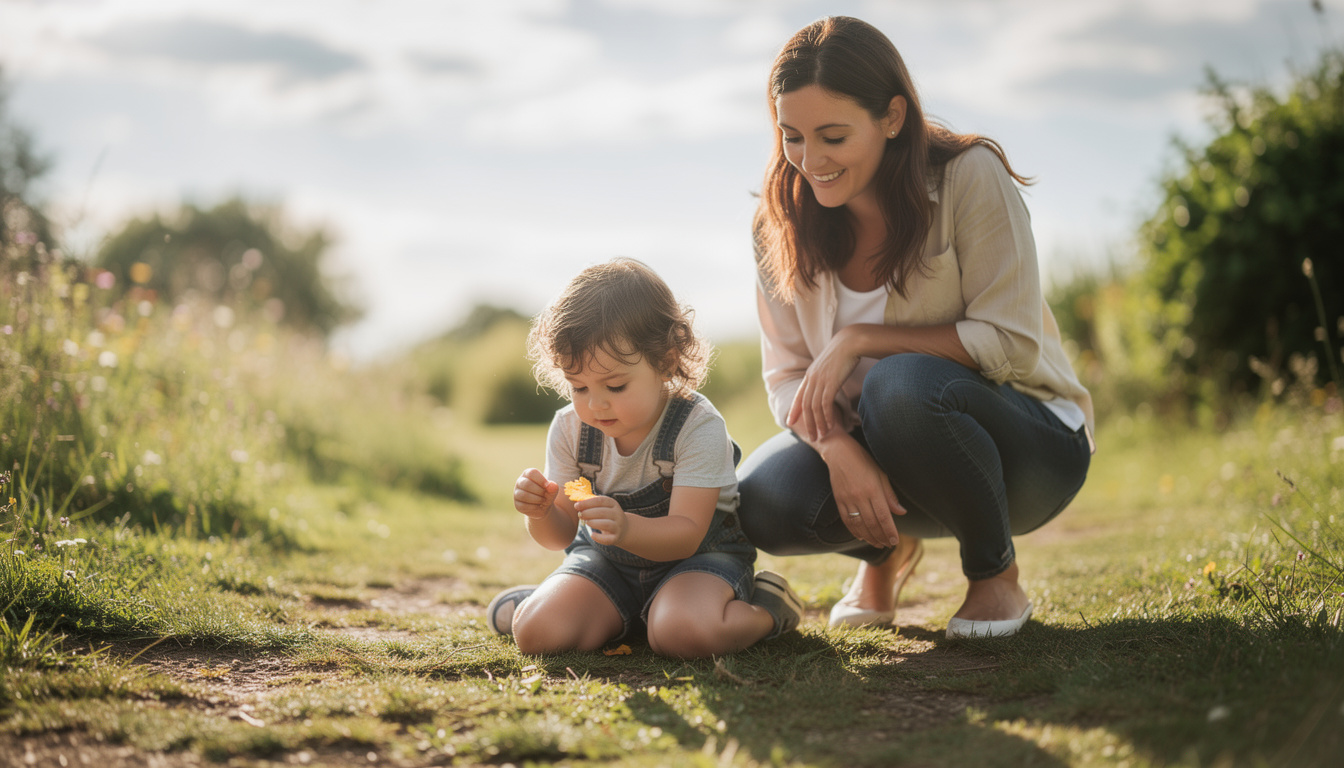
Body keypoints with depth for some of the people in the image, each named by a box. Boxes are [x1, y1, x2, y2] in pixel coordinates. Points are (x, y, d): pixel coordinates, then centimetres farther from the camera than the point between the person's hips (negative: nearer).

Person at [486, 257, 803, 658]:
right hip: (607, 563, 4)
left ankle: (764, 611, -4)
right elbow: (561, 535, -2)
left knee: (683, 632, -36)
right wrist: (541, 513, -28)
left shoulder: (698, 427, -23)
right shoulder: (570, 428, -8)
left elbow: (686, 535, -27)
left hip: (698, 555, -4)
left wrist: (627, 528, -48)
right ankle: (546, 598, 15)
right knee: (537, 632, -21)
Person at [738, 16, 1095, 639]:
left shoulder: (969, 177, -15)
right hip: (878, 455, 4)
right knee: (764, 501, -26)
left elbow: (1011, 343, -18)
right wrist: (839, 447, -25)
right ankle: (887, 548, 10)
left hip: (1031, 445, -4)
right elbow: (788, 376, -4)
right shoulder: (781, 223, -3)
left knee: (902, 385, -36)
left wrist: (859, 339, -23)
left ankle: (996, 577, -9)